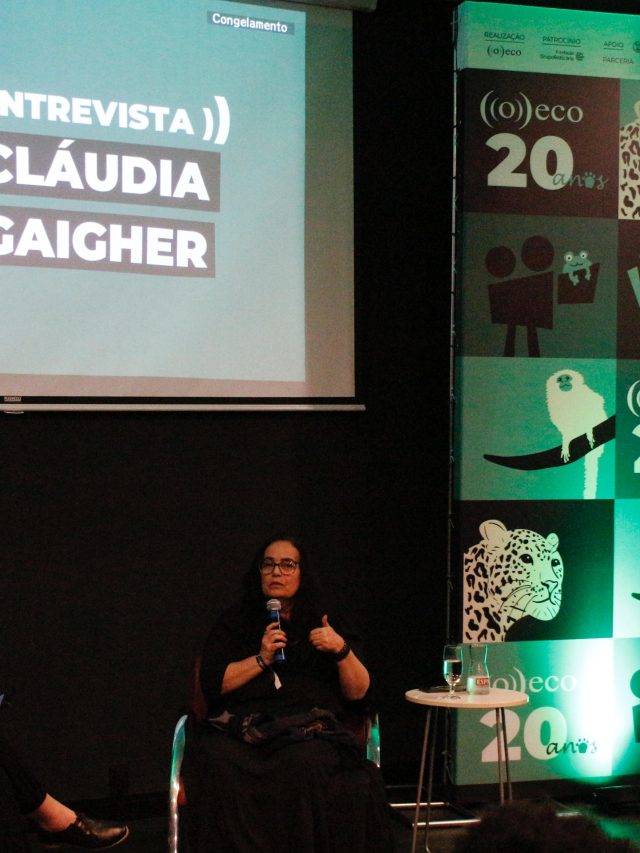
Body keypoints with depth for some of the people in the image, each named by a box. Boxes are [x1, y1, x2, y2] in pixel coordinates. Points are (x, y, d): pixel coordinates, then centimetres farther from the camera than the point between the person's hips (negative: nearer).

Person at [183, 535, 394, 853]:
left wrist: (342, 650, -4)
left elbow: (359, 694, 12)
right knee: (218, 765, -34)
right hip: (242, 725, 0)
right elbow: (212, 684, 8)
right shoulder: (234, 622, 21)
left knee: (306, 764, -36)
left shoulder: (325, 624, 21)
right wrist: (261, 659, -2)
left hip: (310, 727, 0)